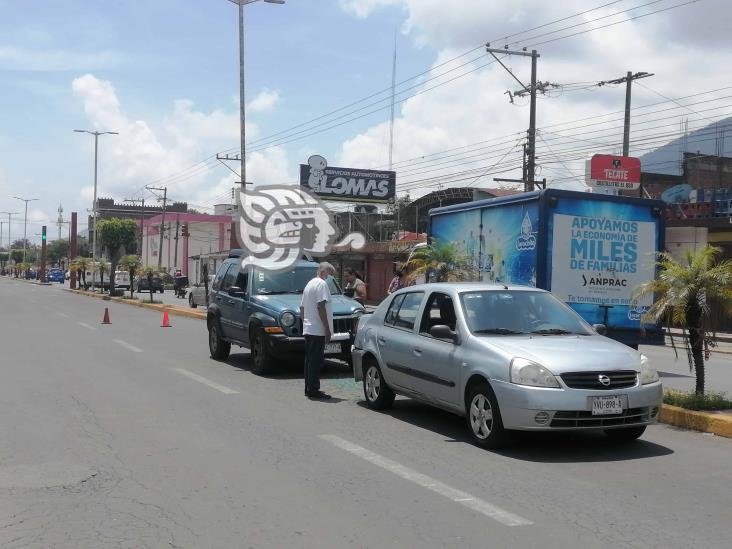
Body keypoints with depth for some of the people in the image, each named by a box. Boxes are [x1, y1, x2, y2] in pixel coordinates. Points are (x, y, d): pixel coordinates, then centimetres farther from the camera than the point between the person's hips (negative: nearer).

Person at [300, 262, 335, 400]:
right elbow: (321, 307, -18)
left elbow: (302, 308, 22)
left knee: (310, 360, 14)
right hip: (318, 330, -10)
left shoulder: (309, 284, 19)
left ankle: (309, 389, 19)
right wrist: (327, 329, -17)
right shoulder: (322, 284, -11)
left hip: (308, 329, 10)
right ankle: (313, 390, -5)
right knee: (316, 361, -6)